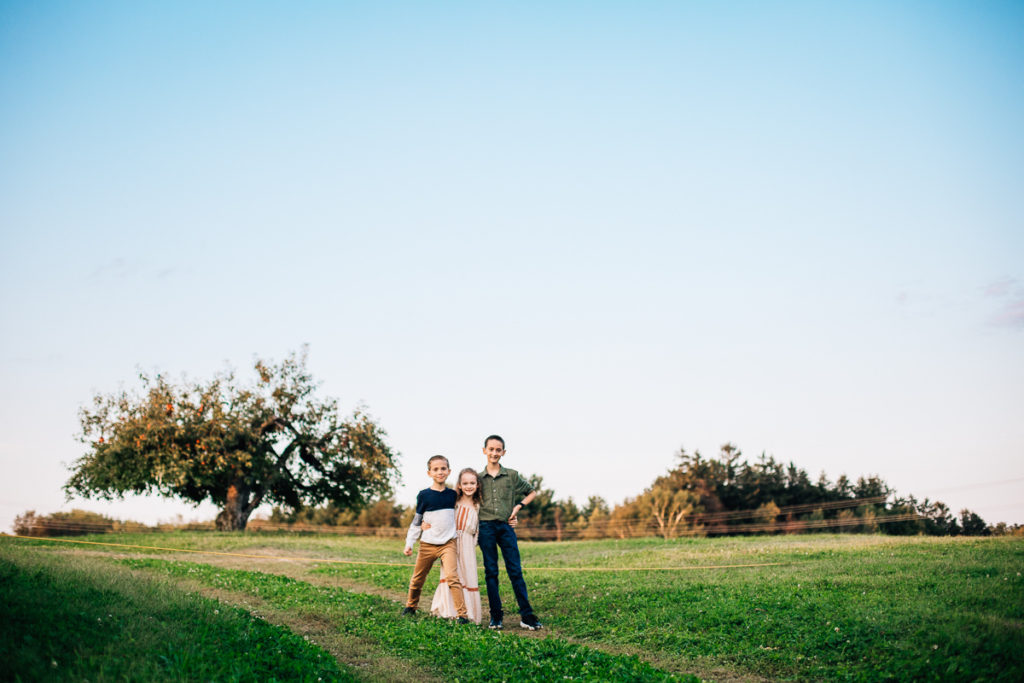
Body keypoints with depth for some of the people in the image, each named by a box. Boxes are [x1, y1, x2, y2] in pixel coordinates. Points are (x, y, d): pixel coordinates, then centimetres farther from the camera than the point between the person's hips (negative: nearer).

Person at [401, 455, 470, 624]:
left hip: (448, 544, 0)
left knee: (452, 576, -18)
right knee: (417, 579, 13)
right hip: (427, 545, 0)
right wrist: (409, 543, -1)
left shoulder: (453, 495, 3)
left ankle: (462, 614, -16)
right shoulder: (424, 495, -3)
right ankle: (411, 607, 38)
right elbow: (416, 521, 3)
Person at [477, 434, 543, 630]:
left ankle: (527, 616, -2)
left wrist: (518, 506, 4)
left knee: (515, 570, -3)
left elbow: (532, 492, 17)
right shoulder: (478, 478, 7)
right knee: (491, 572, 3)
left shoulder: (512, 475, 7)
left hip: (506, 527, 0)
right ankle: (496, 616, 8)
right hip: (486, 527, 0)